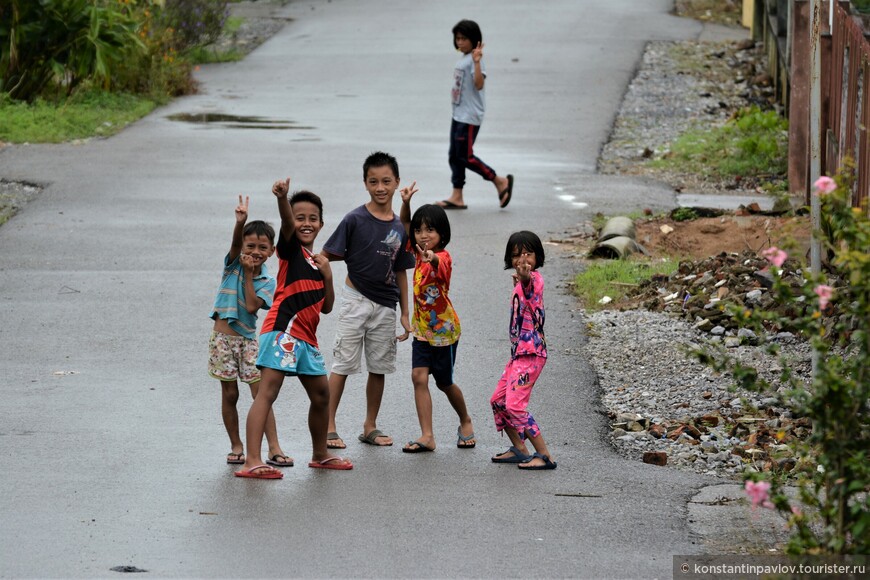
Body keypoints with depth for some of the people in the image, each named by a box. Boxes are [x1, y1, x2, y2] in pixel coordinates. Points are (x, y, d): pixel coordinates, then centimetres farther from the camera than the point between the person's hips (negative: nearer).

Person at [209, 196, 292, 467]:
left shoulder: (268, 282, 1)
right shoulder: (234, 264, 1)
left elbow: (252, 306, -14)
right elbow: (235, 243, -20)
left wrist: (248, 274, -12)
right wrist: (240, 222, -38)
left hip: (249, 340, 0)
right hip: (223, 338, 0)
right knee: (229, 394, 6)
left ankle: (274, 448, -4)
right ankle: (236, 446, 16)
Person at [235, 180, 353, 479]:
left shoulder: (317, 261, 20)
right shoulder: (291, 249, -1)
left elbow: (326, 307, 19)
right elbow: (286, 222, -24)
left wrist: (328, 276, 3)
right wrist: (282, 197, -44)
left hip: (306, 338, 9)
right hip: (282, 330, -8)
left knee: (321, 395, 18)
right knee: (267, 391, -16)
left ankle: (320, 454, 38)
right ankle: (252, 461, -24)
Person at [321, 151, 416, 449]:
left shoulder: (400, 227, 5)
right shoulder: (355, 220, -9)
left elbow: (401, 272, 11)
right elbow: (326, 255, -8)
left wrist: (405, 315, 11)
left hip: (386, 304, 4)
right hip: (357, 299, -4)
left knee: (379, 367, 10)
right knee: (343, 363, -3)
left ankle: (370, 427, 21)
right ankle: (329, 427, 2)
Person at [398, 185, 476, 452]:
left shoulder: (443, 256, -23)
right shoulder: (421, 251, -1)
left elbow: (441, 266, -50)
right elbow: (404, 224, 13)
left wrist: (432, 258, -72)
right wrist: (406, 203, -5)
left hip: (444, 329, -6)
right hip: (422, 328, 6)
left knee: (444, 382, 10)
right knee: (419, 376, -9)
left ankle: (465, 422, 37)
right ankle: (427, 436, -9)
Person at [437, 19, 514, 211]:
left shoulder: (474, 60, -15)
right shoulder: (462, 60, 13)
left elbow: (479, 84, -28)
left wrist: (477, 62, -37)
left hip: (470, 117, -10)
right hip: (458, 114, 10)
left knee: (465, 156, -7)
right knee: (454, 156, 8)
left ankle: (500, 182, 5)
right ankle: (457, 197, 11)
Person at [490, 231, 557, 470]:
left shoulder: (534, 279, -14)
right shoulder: (522, 283, 15)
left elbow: (530, 283, -44)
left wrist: (524, 278, -61)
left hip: (531, 352, -10)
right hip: (519, 352, 10)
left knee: (515, 405, -16)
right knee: (498, 400, 17)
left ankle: (545, 456, -13)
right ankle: (519, 450, 28)